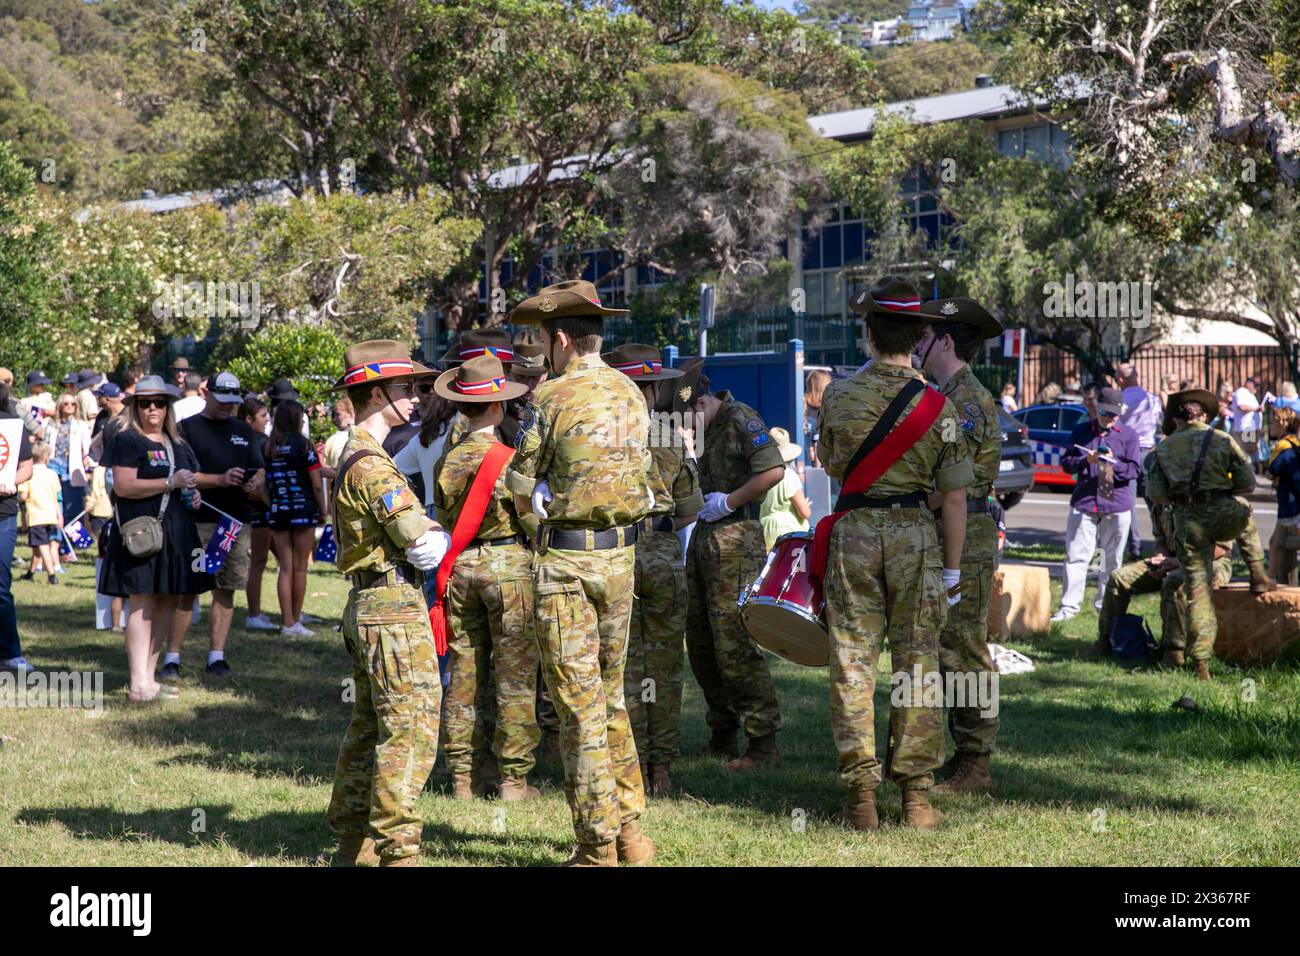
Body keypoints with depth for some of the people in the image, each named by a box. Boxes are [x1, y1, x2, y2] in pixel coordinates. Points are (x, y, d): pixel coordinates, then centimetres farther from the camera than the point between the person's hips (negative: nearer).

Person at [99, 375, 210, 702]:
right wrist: (171, 483, -17)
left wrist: (193, 495, 8)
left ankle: (149, 676, 17)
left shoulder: (177, 445, 18)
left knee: (168, 603, 8)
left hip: (175, 533, 8)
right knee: (142, 603, -9)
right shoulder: (128, 441, -5)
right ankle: (139, 684, -11)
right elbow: (123, 486, -17)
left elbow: (187, 483, 32)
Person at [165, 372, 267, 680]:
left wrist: (254, 482, -6)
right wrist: (221, 480, -20)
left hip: (238, 521, 5)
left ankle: (217, 656, 11)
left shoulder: (243, 431, 18)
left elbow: (260, 470, 18)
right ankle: (172, 658, -4)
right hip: (198, 523, -5)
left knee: (226, 591, 6)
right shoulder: (188, 428, 1)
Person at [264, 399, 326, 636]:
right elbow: (317, 484, -8)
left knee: (285, 567, 7)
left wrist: (271, 504, 12)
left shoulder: (267, 448, 2)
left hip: (276, 511, 3)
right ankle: (295, 620, 10)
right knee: (300, 567, 5)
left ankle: (287, 621, 5)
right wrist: (322, 511, 4)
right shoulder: (303, 446, -8)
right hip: (303, 510, -3)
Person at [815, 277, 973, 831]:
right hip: (916, 534, 0)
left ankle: (860, 797, 2)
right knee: (917, 662, 6)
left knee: (853, 661, 4)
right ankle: (916, 795, 7)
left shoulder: (839, 397, -2)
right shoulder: (938, 405, -4)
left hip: (853, 532, 0)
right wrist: (952, 569, 6)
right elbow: (954, 498, -2)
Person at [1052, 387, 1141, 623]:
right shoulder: (1081, 431, 8)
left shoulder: (1128, 435, 5)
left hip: (1117, 505, 0)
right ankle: (1069, 606, -3)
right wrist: (1086, 460, -15)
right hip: (1084, 502, 0)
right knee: (1076, 555, -5)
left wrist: (1114, 463, -19)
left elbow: (1134, 470, 0)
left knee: (1112, 559, 6)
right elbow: (1066, 463, 5)